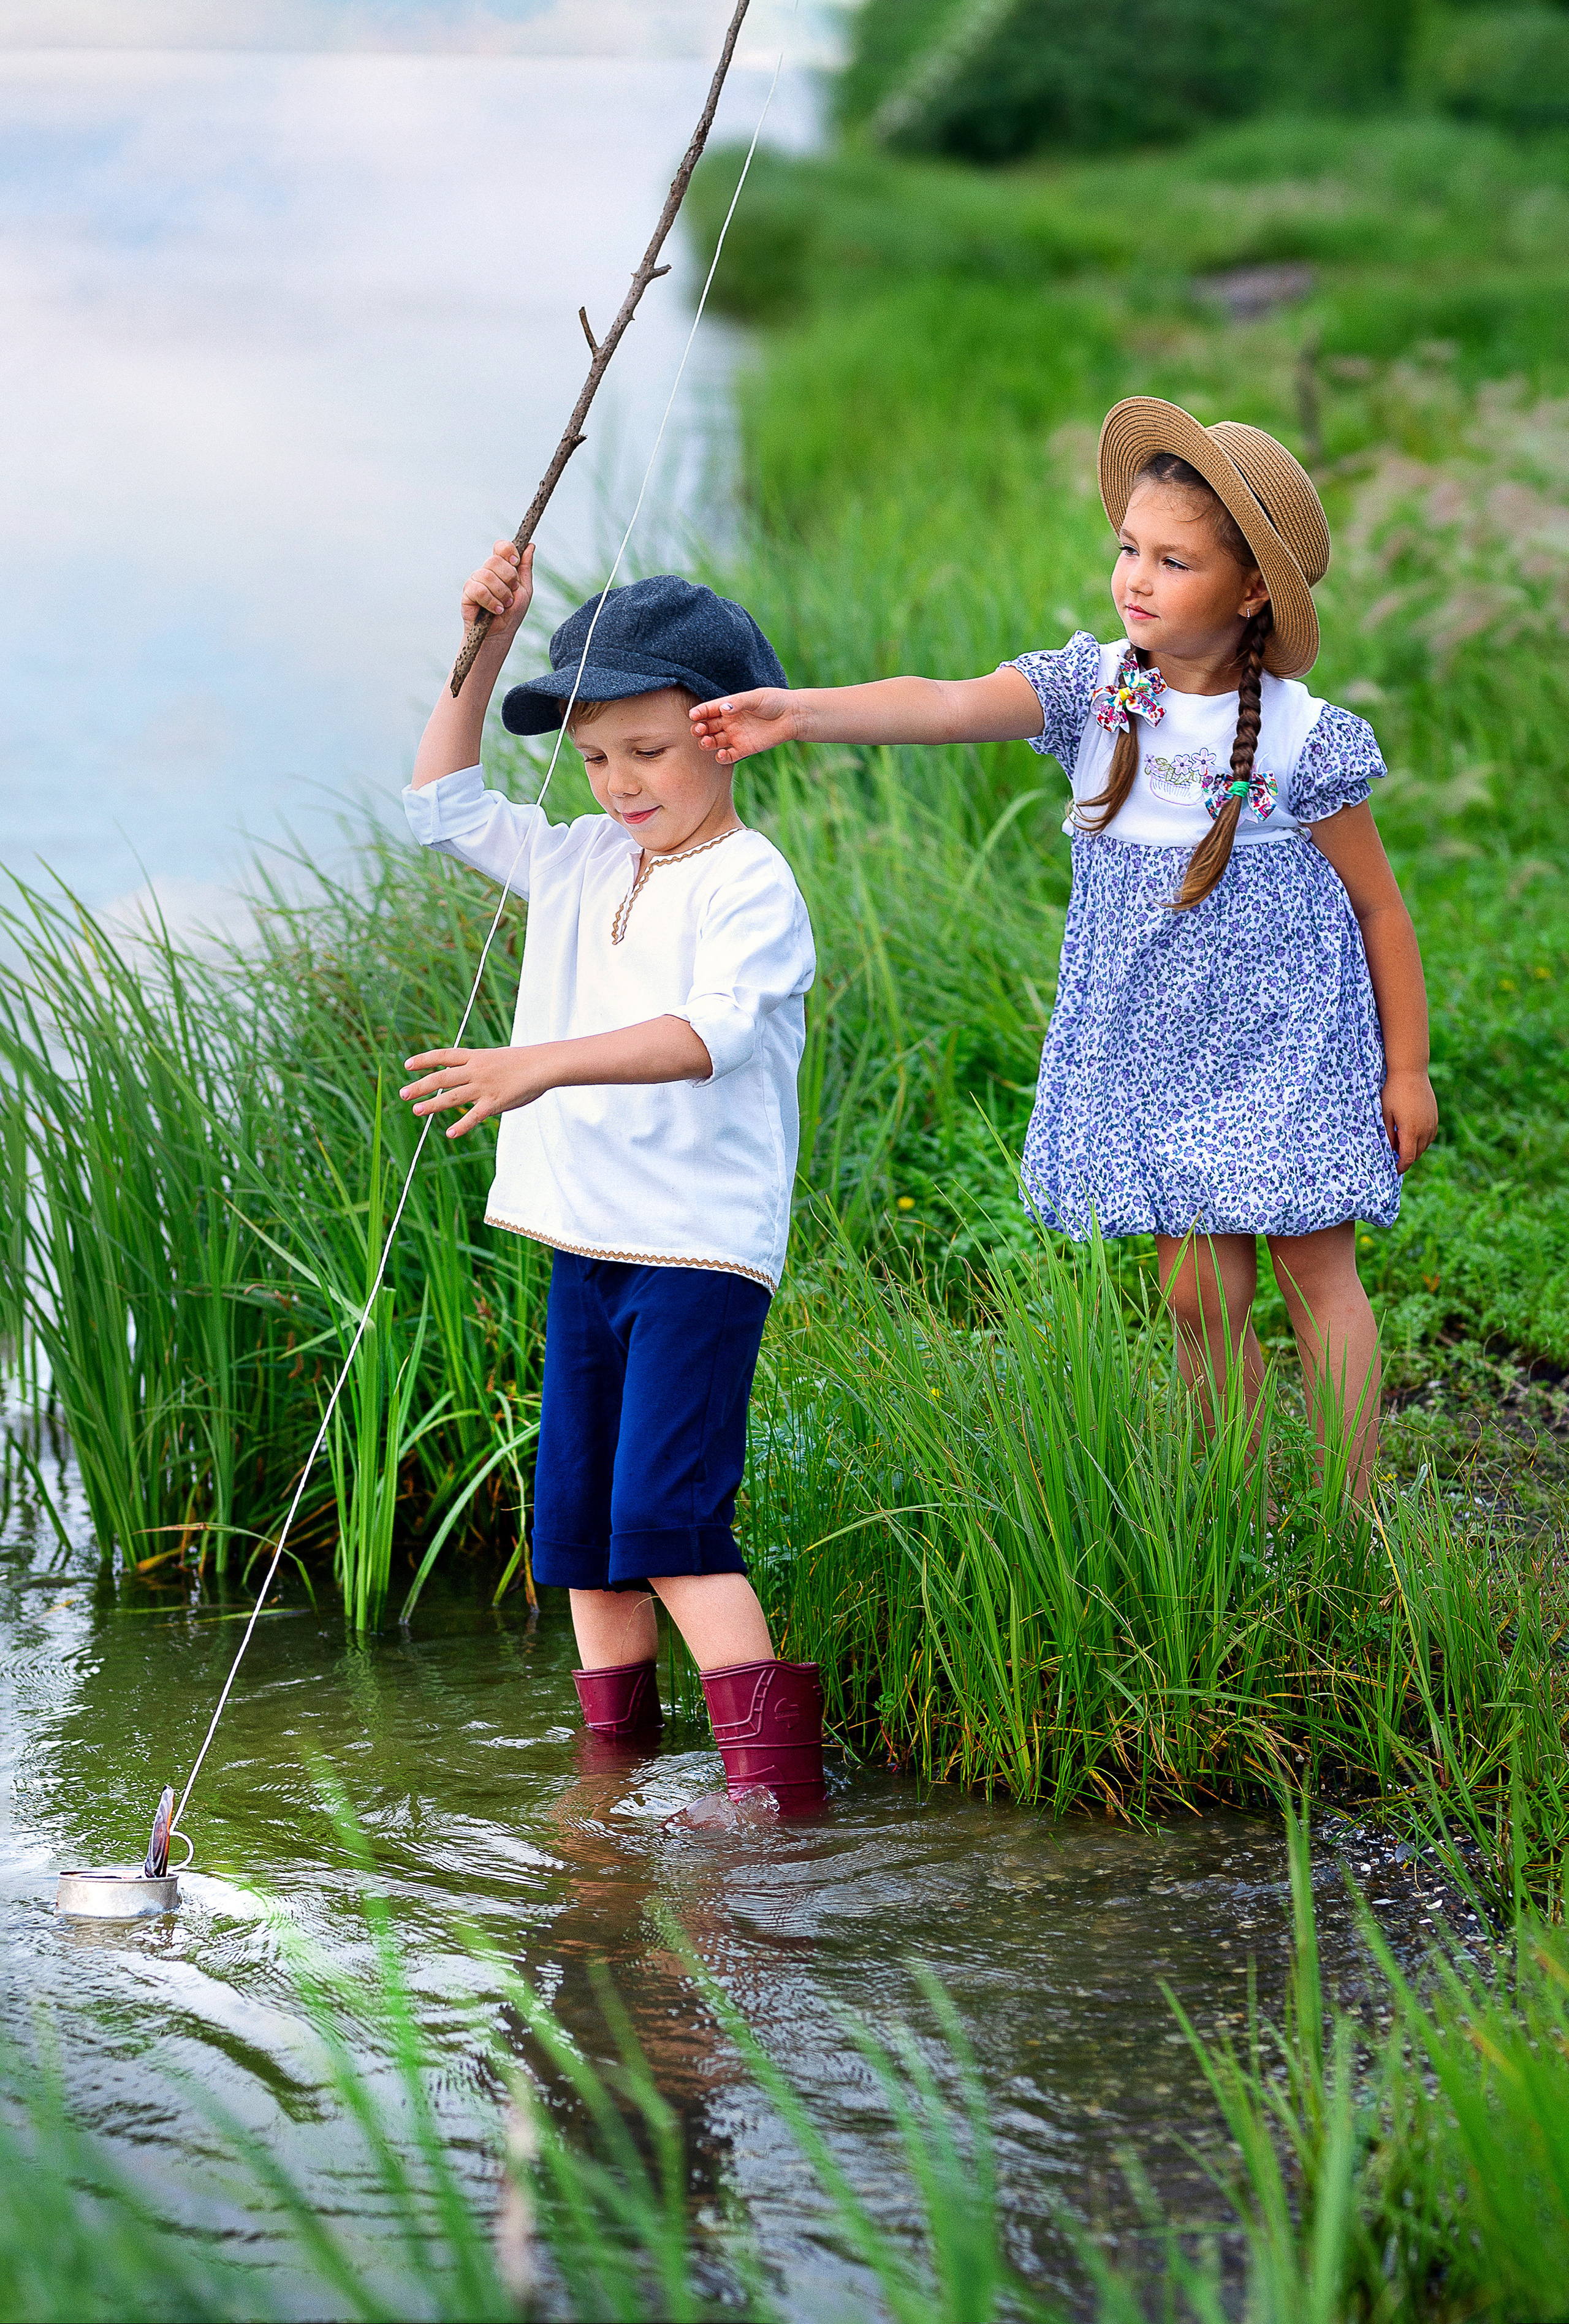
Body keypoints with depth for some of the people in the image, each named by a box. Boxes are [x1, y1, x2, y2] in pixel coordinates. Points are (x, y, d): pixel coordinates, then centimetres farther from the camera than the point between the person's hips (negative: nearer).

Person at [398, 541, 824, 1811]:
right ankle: (613, 1756, 21)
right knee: (578, 1523, 10)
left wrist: (544, 1064, -39)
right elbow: (446, 804, 22)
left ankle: (775, 1777, -16)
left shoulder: (750, 882, -12)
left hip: (703, 1246, -8)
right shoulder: (582, 864, 12)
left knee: (666, 1516, -16)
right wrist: (486, 649, 10)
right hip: (586, 1237, 8)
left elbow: (711, 1031, -27)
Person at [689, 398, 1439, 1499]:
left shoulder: (1301, 738, -12)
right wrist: (798, 710, -39)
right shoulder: (1092, 688, -5)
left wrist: (1407, 1070, 1)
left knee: (1316, 1276, 3)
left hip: (1285, 1038, -3)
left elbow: (1380, 905, -3)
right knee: (1201, 1292, 5)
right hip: (1155, 1042, 3)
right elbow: (951, 706, -22)